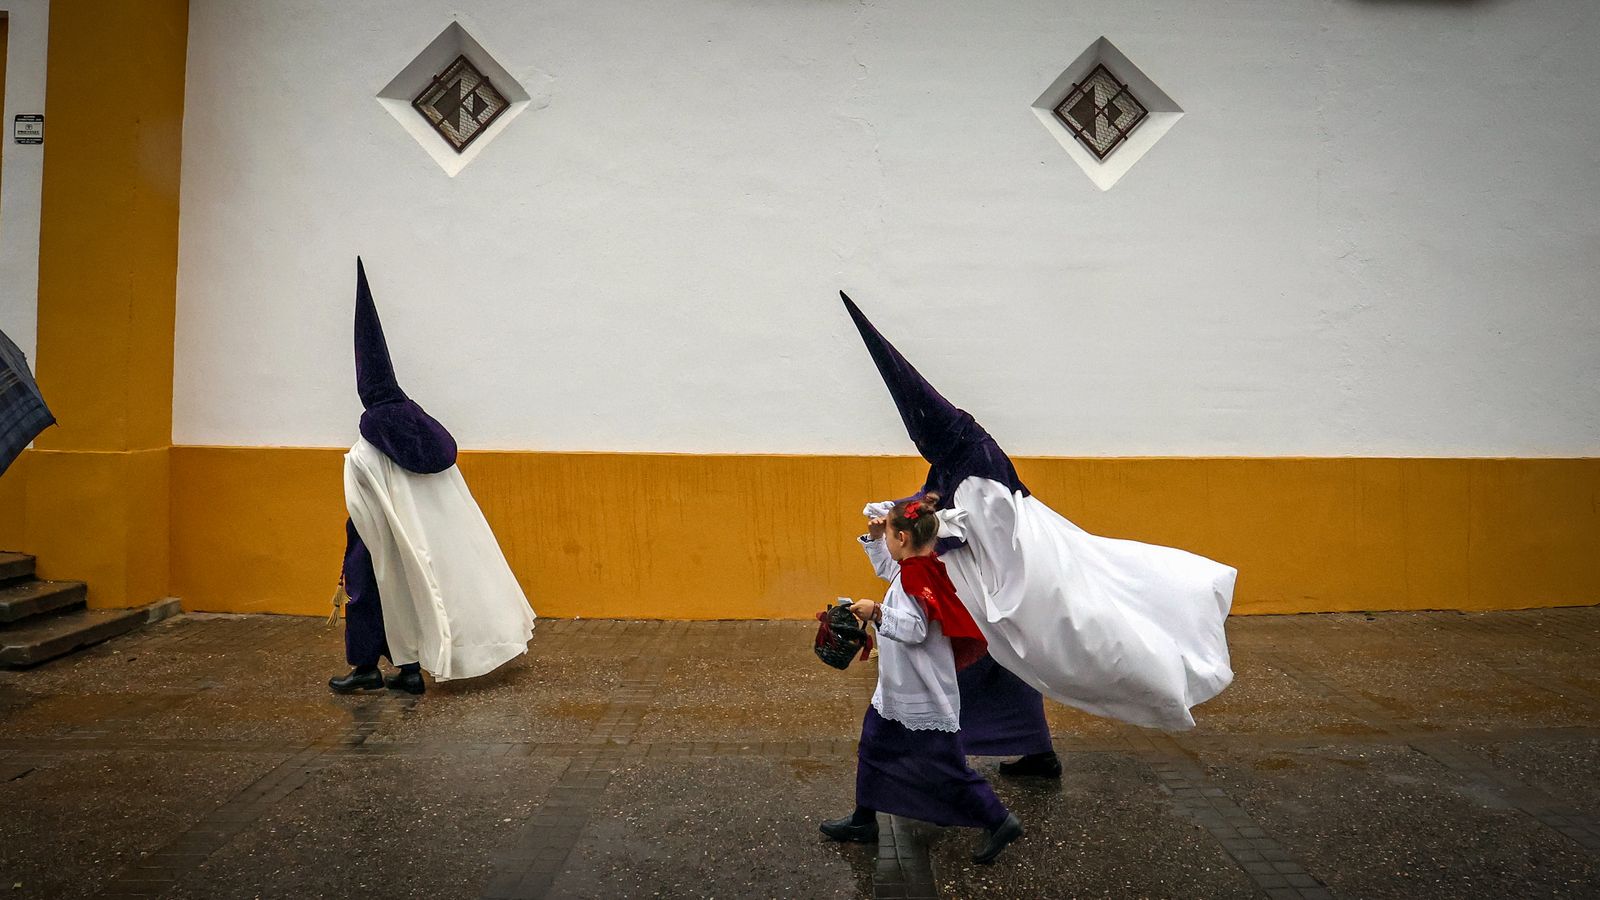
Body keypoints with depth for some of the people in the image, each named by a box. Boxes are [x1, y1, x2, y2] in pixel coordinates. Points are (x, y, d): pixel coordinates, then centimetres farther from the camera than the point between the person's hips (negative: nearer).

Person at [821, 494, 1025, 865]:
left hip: (923, 697, -10)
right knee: (872, 748, 18)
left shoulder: (916, 575, -23)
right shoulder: (914, 568, 5)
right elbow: (887, 567, 28)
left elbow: (915, 629, -32)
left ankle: (999, 821, 10)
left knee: (946, 767, -1)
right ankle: (863, 821, 30)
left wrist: (876, 613, -31)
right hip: (898, 691, 10)